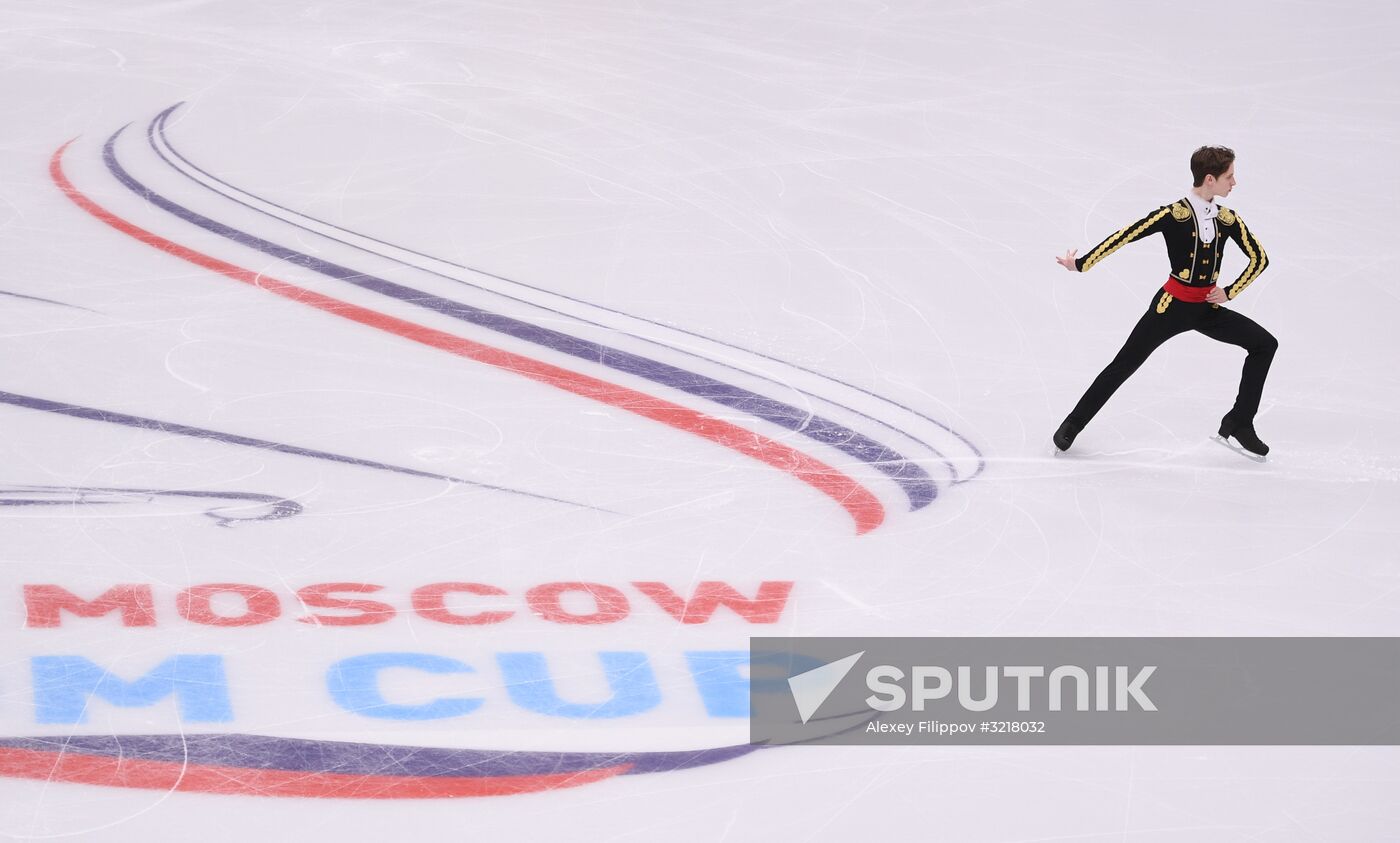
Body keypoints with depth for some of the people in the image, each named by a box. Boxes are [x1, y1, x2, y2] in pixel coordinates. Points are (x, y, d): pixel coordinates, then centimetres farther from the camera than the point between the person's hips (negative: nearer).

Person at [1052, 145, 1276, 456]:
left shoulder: (1227, 219, 0)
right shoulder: (1174, 215, -15)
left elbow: (1259, 258, 12)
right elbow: (1126, 235, -19)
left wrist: (1230, 292, 3)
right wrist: (1081, 264, -22)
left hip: (1208, 308, 5)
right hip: (1173, 304, -5)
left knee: (1265, 344, -3)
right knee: (1124, 364, -3)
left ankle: (1239, 422, 5)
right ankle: (1072, 424, 11)